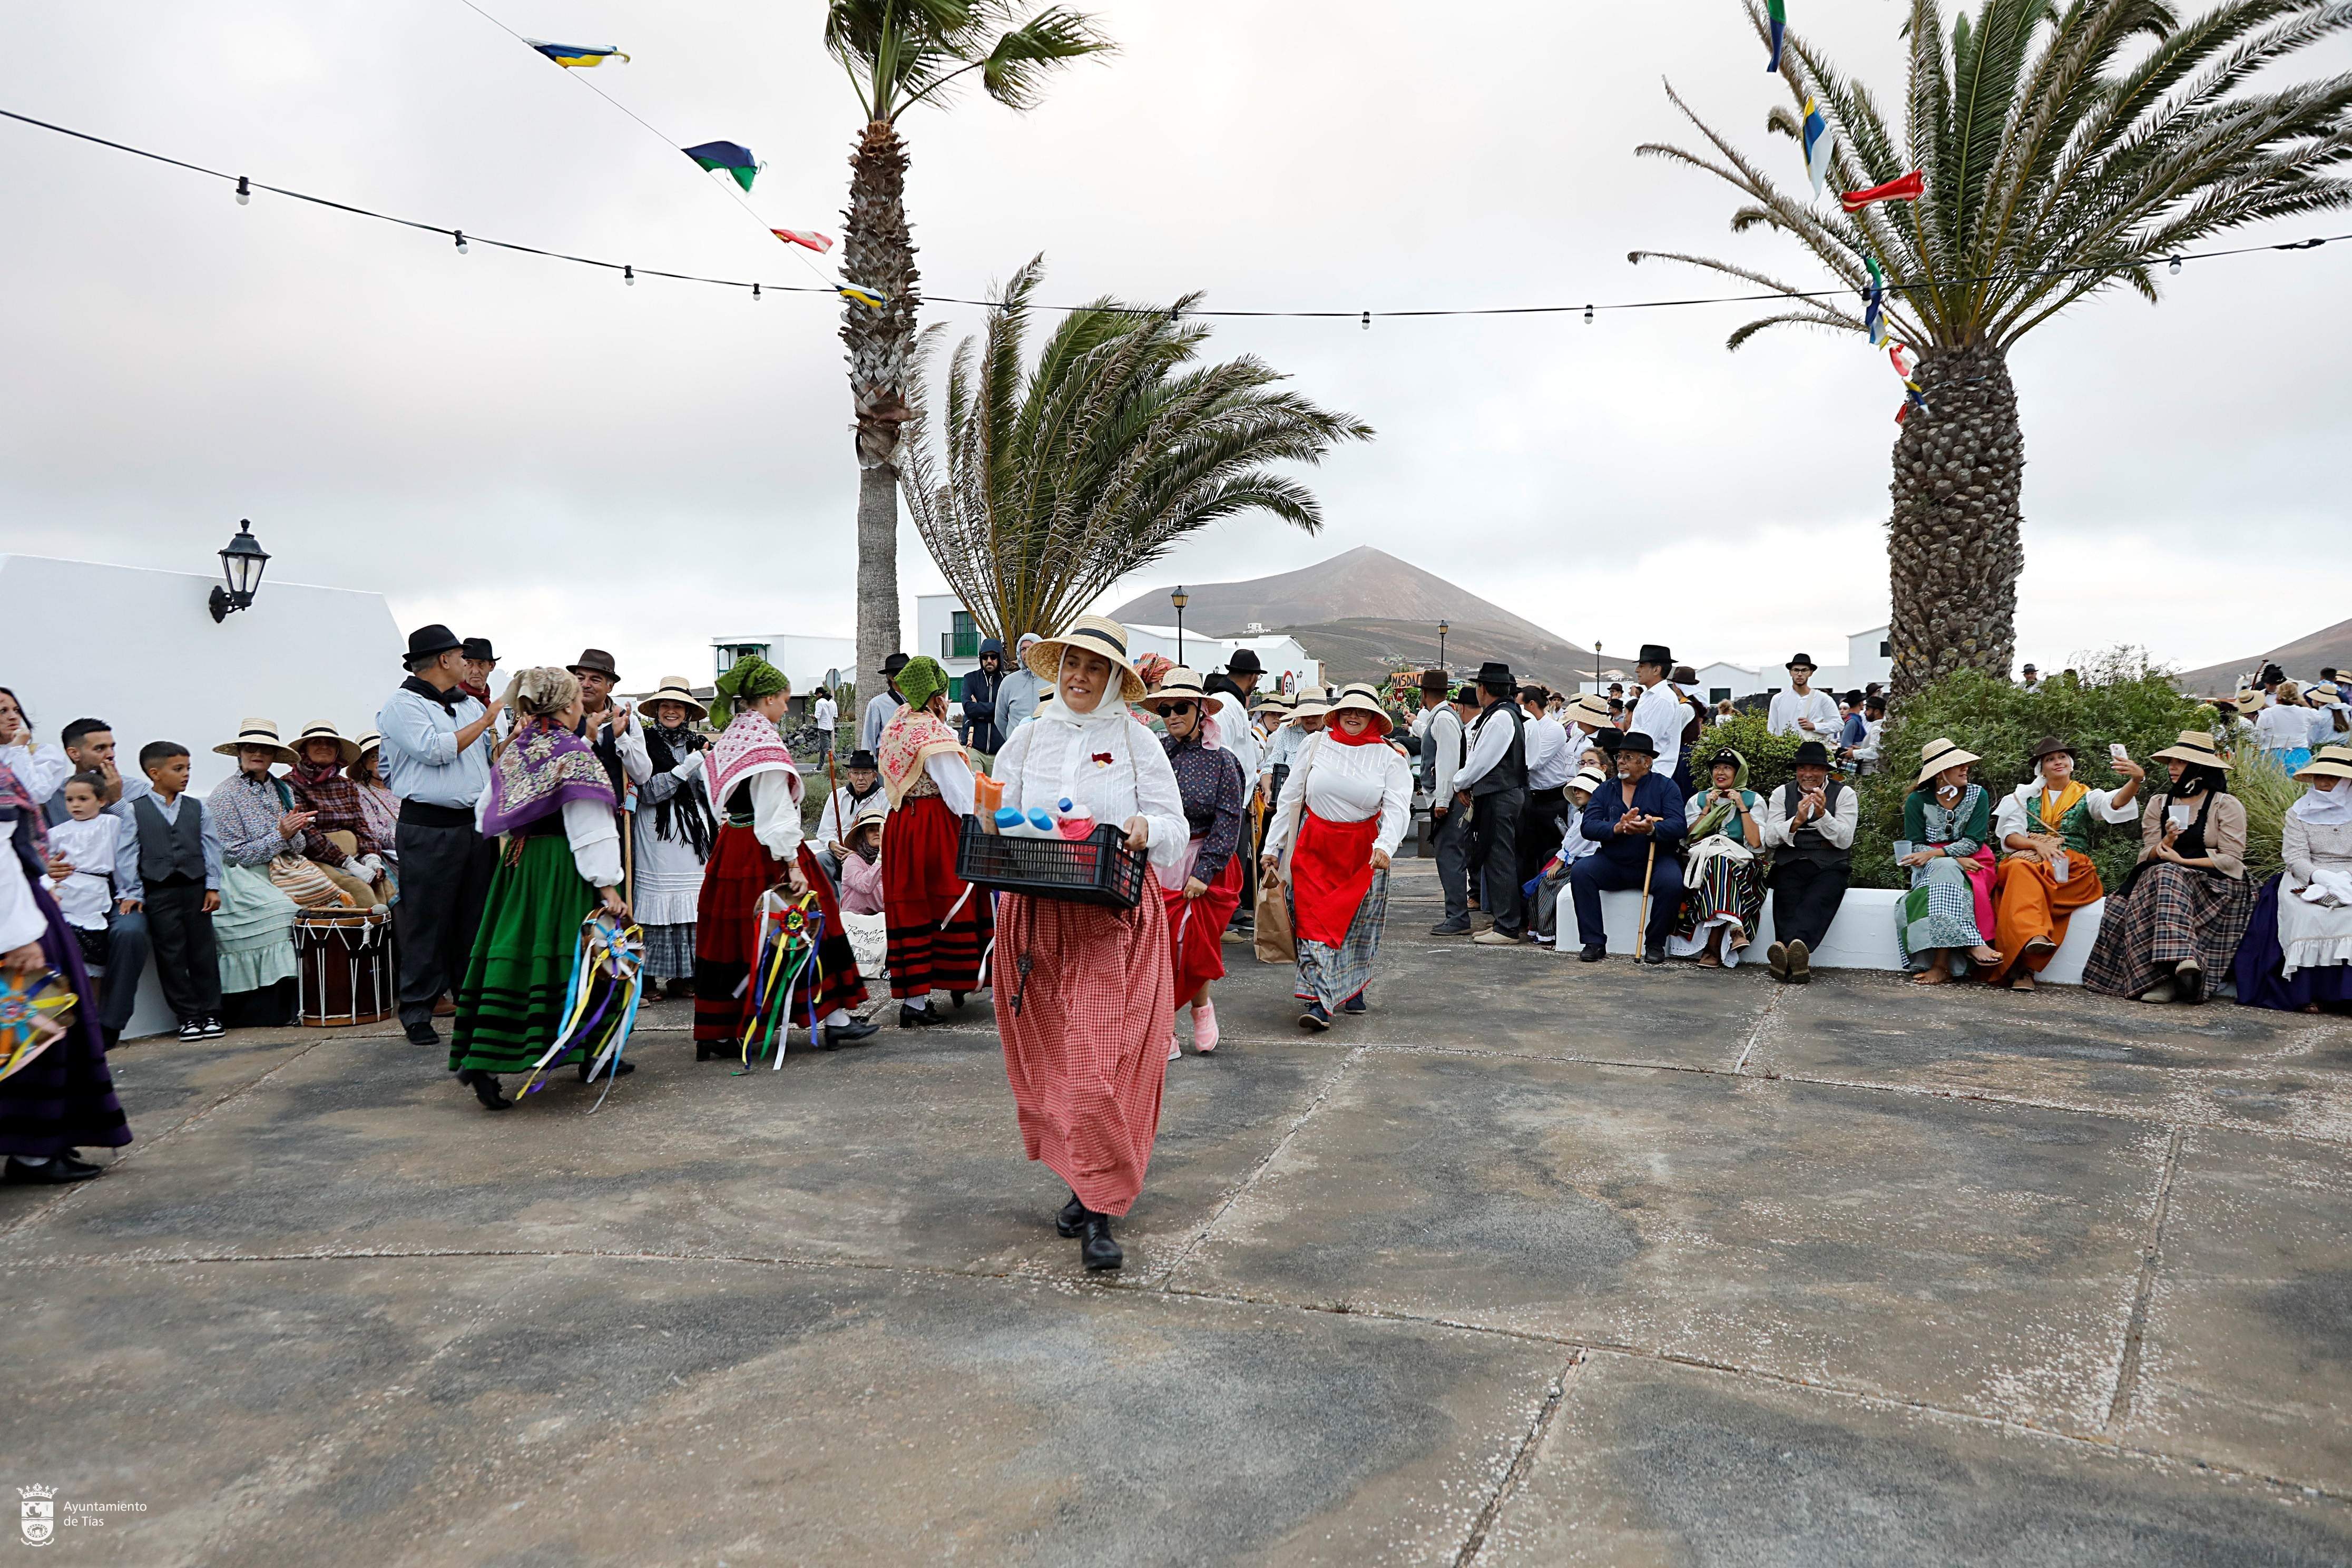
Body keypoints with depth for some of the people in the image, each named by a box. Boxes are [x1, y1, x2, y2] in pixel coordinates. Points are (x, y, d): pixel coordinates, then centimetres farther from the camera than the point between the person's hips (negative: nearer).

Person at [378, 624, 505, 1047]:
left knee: (476, 920, 10)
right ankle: (416, 1013, 5)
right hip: (428, 829, -7)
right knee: (427, 922, -3)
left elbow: (496, 754, 25)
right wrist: (484, 721, -7)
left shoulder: (470, 705, 17)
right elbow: (435, 749, -16)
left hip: (476, 825, 7)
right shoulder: (403, 705, -4)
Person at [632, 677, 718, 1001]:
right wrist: (686, 768, -16)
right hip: (657, 836, -4)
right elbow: (647, 792, -11)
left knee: (692, 907, 2)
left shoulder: (700, 743, 14)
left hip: (695, 834, 4)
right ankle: (648, 978, 1)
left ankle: (684, 976, 10)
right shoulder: (645, 742, 0)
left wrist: (717, 829, 13)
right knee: (655, 904, -6)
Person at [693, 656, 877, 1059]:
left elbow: (723, 801, 16)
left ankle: (716, 1033, 14)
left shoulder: (729, 738, 11)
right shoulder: (766, 742, -16)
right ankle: (834, 1019, 5)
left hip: (730, 845, 9)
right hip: (764, 851, -9)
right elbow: (776, 813, -21)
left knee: (729, 935, 10)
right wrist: (792, 863, -21)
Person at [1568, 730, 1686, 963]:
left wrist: (1652, 829, -34)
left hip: (1655, 860, -2)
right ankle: (1594, 942, -19)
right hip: (1613, 863, 3)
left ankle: (1655, 944, -11)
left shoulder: (1665, 786, 3)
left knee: (1671, 881, -32)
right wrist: (1617, 828, -23)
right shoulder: (1606, 790, 11)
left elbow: (1678, 826, -12)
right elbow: (1588, 826, -3)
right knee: (1580, 871, -23)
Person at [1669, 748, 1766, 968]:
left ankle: (1713, 945, -40)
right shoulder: (1698, 800, 17)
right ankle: (1733, 929, -45)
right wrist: (1707, 809, 1)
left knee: (1718, 865, -36)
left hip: (1742, 864, -1)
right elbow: (1690, 840, 5)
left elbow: (1756, 843, -2)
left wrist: (1742, 807, -2)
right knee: (1716, 864, -35)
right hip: (1701, 859, 1)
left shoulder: (1753, 800, 12)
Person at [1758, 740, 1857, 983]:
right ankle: (1797, 954, -51)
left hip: (1830, 865, -2)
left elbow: (1844, 840, 1)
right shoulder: (1782, 793, 15)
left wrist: (1822, 814, -14)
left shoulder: (1844, 794, 10)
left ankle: (1785, 948, -58)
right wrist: (1797, 821, -11)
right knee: (1787, 899, -31)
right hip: (1790, 864, 2)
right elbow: (1770, 839, 6)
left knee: (1816, 902, -34)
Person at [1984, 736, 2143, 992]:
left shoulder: (2086, 797, 17)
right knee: (2022, 869, -38)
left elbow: (2115, 803, -7)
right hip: (2028, 858, 1)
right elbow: (2008, 836, 8)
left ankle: (2023, 966, -44)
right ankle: (2033, 936, -57)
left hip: (2072, 869, -1)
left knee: (2023, 887, -35)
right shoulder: (2026, 796, 21)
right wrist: (2038, 845, -13)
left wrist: (2136, 780, -29)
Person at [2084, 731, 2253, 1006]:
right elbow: (2148, 856, 10)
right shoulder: (2159, 803, 18)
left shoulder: (2227, 805, 6)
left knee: (2167, 878, -36)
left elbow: (2231, 860, -5)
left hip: (2214, 885, -4)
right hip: (2160, 877, 4)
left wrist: (2181, 861, -13)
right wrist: (2166, 843, -12)